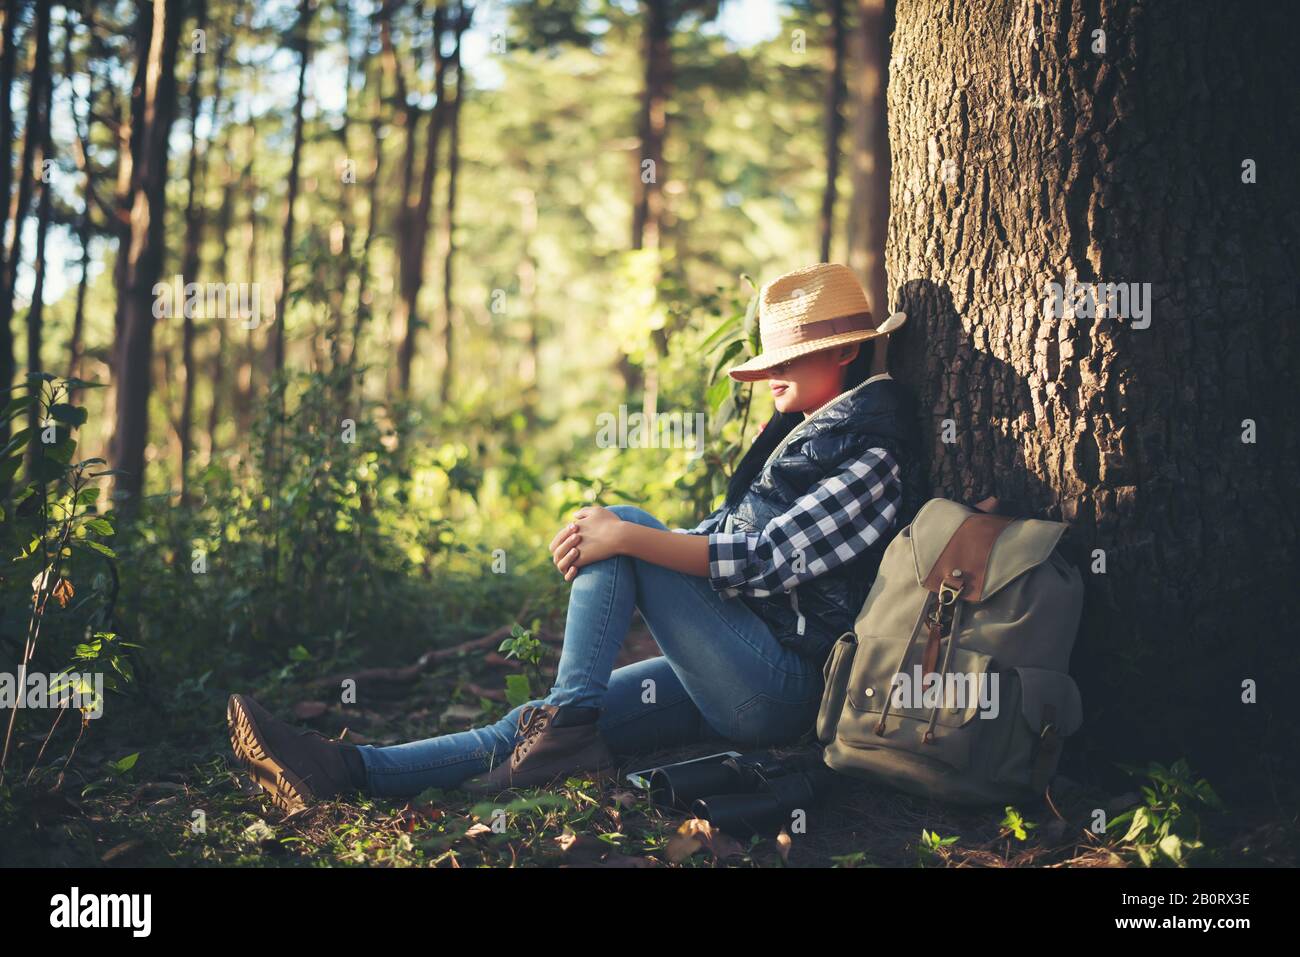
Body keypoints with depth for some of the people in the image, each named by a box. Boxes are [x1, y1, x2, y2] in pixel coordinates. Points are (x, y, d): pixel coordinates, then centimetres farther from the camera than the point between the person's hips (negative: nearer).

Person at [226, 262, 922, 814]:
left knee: (623, 521, -15)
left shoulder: (872, 461, -11)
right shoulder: (802, 435, 19)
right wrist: (610, 540, 3)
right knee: (537, 726, -5)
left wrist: (629, 538, -25)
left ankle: (568, 723, -18)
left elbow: (772, 557, -22)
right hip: (735, 684, 9)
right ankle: (349, 772, -12)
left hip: (784, 685, -9)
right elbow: (723, 539, 18)